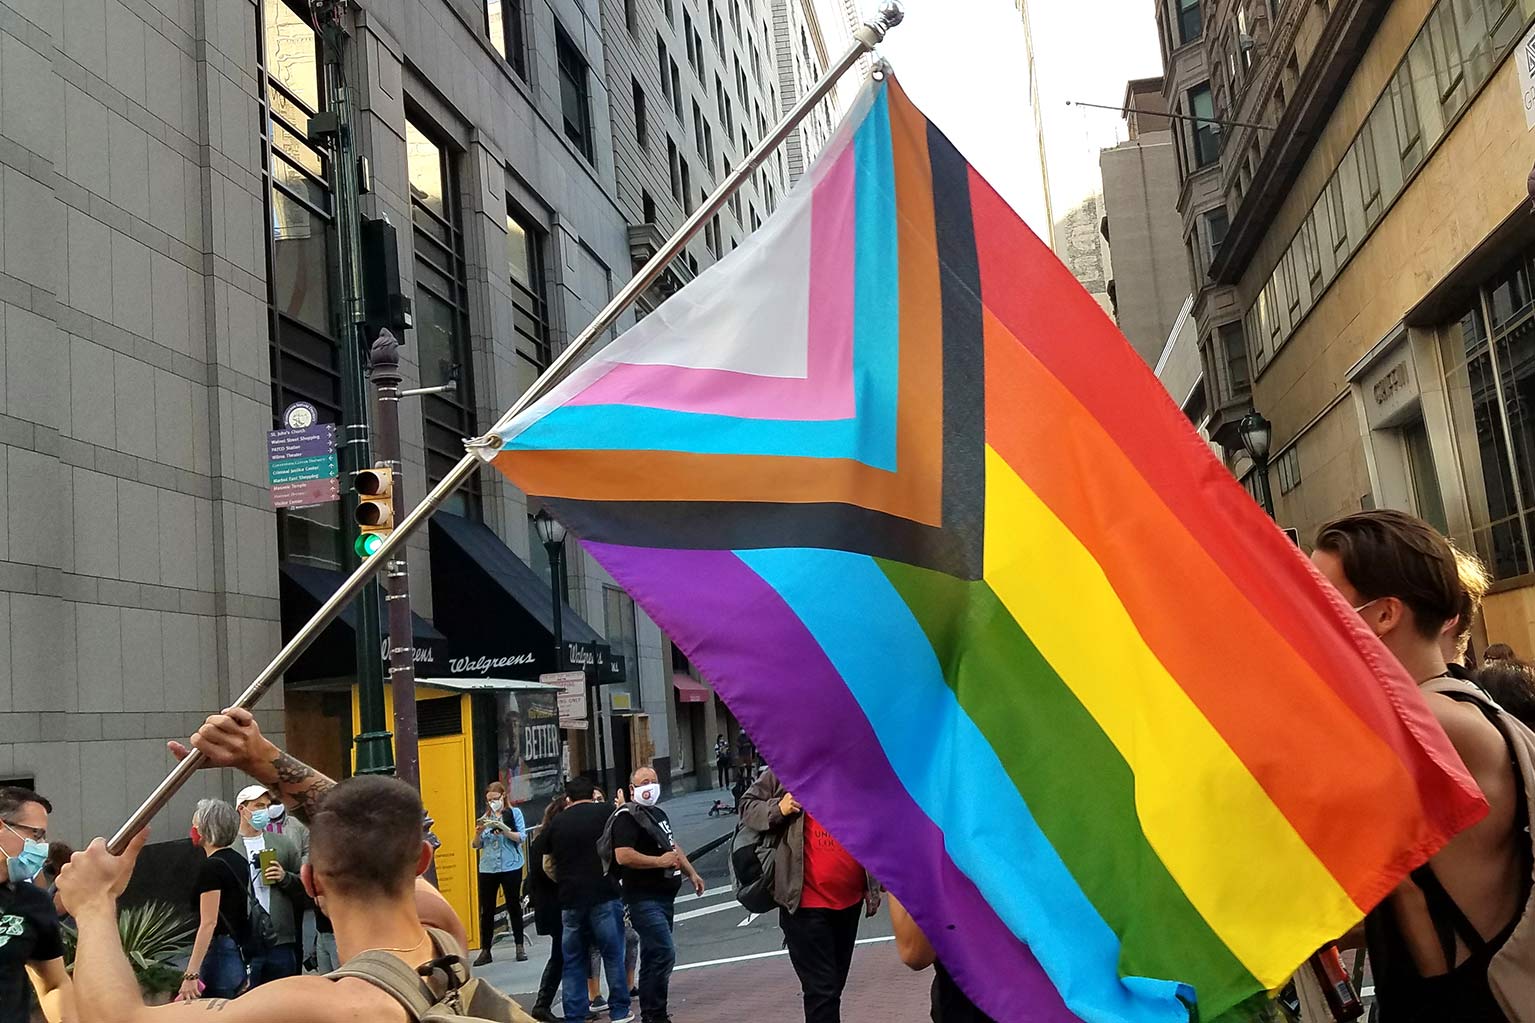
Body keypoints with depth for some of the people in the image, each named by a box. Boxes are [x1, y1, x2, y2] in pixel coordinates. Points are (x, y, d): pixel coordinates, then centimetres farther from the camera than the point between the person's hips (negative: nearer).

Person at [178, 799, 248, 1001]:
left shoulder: (211, 866, -12)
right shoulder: (239, 861, 13)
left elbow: (208, 923, -18)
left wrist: (191, 974, -20)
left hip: (219, 956, -8)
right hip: (241, 957, 8)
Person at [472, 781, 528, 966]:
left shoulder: (514, 813, 1)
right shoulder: (485, 817, 8)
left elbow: (521, 837, -9)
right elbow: (476, 845, 7)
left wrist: (503, 829, -22)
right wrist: (478, 832, -12)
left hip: (511, 866, -3)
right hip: (487, 868, 3)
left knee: (514, 905, 4)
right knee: (487, 909, 3)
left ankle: (520, 946, 12)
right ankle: (485, 950, 8)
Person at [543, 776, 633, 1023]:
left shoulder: (556, 823, 8)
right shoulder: (605, 811, -1)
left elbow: (548, 866, 13)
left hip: (570, 900, 3)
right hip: (604, 894, -3)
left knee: (573, 960, 11)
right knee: (613, 954, 8)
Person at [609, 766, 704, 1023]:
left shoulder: (659, 814, 17)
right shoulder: (627, 818, -13)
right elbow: (623, 856, -25)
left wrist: (691, 872, 23)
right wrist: (660, 861, -18)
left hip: (664, 896, 10)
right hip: (645, 898, -10)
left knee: (655, 956, 14)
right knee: (664, 954, -16)